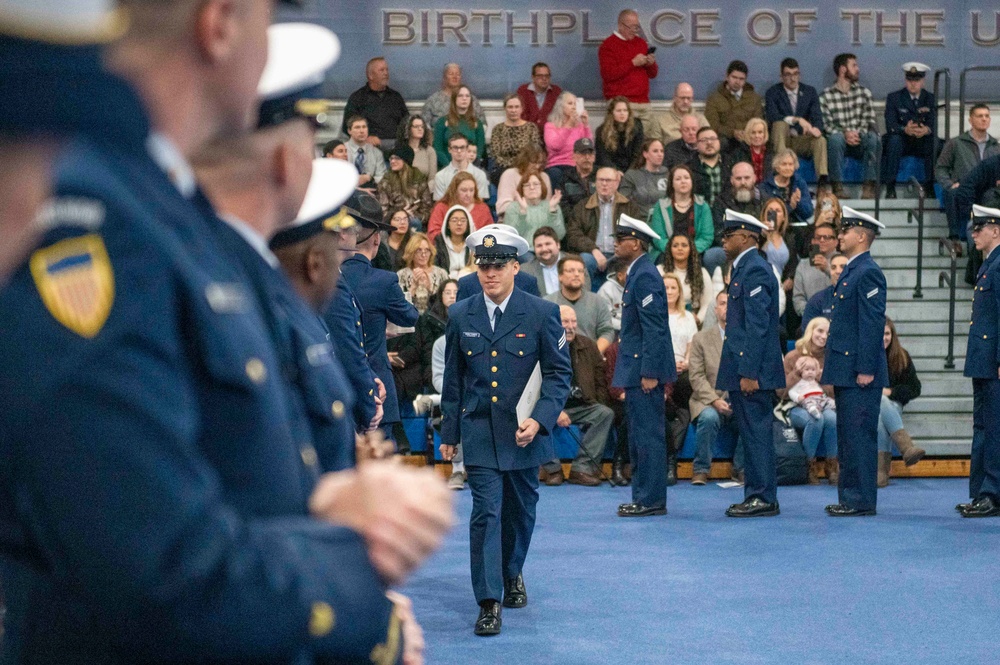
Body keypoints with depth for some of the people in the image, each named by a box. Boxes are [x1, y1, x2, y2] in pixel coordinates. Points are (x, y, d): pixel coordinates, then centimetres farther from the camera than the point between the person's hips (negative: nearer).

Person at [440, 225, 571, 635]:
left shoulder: (542, 313, -4)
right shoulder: (461, 316, 3)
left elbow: (559, 372, -2)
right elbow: (453, 379, 10)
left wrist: (539, 420, -15)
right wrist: (449, 433, 10)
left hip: (524, 432, 0)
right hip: (479, 431, 0)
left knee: (520, 510, 14)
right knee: (486, 512, -10)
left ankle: (512, 573, 40)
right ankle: (489, 602, -9)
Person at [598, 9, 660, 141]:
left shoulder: (641, 43, 19)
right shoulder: (608, 45, 0)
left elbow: (653, 74, 23)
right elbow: (608, 74, -13)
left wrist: (651, 64, -1)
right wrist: (633, 63, -15)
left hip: (643, 103, 6)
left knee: (655, 138, -1)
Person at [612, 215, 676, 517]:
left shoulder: (645, 276, -16)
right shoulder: (638, 273, 16)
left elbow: (654, 328, -21)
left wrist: (650, 373, -22)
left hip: (644, 369, -11)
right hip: (637, 368, 11)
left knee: (648, 435, -6)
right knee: (640, 435, 13)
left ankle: (651, 500, -3)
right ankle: (644, 497, 19)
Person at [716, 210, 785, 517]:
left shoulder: (755, 270, -14)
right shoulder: (746, 268, 18)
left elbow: (758, 326, -20)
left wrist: (749, 373, -22)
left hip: (753, 371, -11)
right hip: (744, 369, 11)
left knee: (757, 432, -7)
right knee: (752, 433, 12)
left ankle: (763, 498, -5)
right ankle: (756, 495, 16)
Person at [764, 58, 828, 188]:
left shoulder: (810, 91, 7)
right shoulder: (772, 93, -2)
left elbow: (817, 116, -5)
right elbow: (772, 117, -20)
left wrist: (816, 128, -29)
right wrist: (797, 120, -33)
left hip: (802, 141, 2)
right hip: (781, 140, -2)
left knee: (820, 139, -30)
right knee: (780, 124, -33)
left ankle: (823, 181, -38)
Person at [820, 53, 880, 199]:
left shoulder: (864, 92, 10)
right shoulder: (825, 96, 1)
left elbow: (870, 121, 2)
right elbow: (826, 125, -8)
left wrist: (859, 133, -19)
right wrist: (844, 133, -26)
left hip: (860, 143, 2)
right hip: (838, 143, -2)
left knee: (873, 137, -30)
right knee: (835, 137, -36)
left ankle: (869, 186, -27)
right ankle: (837, 186, -29)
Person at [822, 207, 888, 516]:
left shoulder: (868, 272, -14)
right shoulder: (851, 271, 17)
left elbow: (873, 323, -19)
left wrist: (866, 369, -21)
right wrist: (829, 361, 20)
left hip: (859, 372, -10)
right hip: (844, 370, 10)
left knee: (859, 436, -7)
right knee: (848, 436, 13)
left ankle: (862, 501, -4)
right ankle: (850, 497, 18)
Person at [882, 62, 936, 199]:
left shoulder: (930, 99, 7)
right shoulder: (894, 98, 2)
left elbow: (934, 125, -8)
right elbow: (890, 125, -12)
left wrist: (926, 130, -34)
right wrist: (905, 130, -35)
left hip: (923, 143, 1)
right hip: (902, 142, -1)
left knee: (934, 141, -31)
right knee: (894, 139, -35)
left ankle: (929, 186, -26)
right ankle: (890, 187, -35)